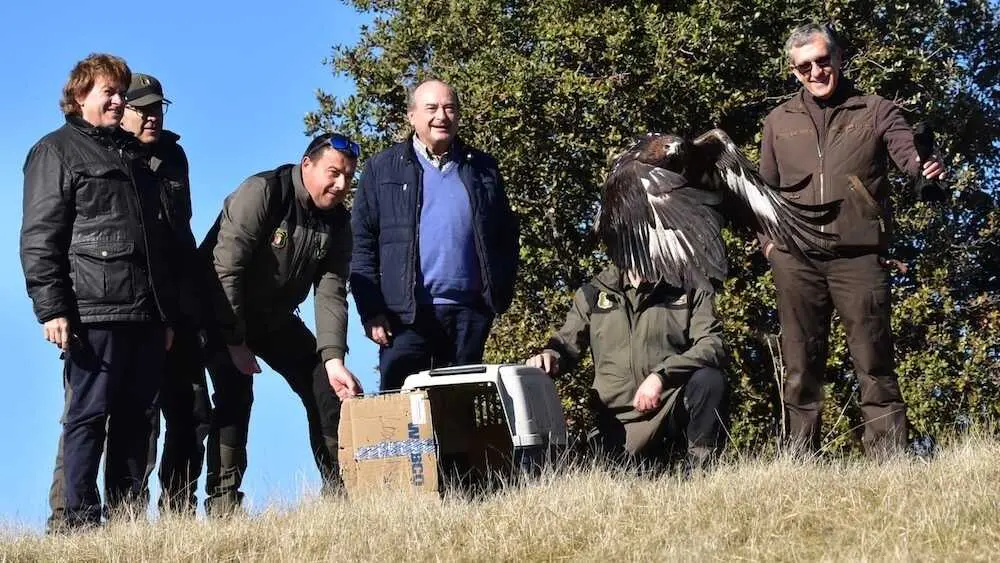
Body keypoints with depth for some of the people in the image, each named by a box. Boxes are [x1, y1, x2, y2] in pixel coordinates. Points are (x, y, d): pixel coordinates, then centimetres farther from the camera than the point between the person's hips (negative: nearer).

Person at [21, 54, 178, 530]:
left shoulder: (134, 156, 25)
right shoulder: (56, 150, 3)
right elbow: (39, 237, -6)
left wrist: (167, 313, 22)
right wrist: (51, 308, -15)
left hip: (146, 316, 7)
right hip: (93, 313, -7)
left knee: (137, 419, 5)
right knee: (88, 416, -6)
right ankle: (75, 521, -3)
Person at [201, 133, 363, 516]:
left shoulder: (337, 222, -6)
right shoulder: (262, 193, -25)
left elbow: (331, 293, -12)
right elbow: (225, 270, -27)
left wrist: (332, 357, -25)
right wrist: (235, 342, -26)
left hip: (275, 318, 6)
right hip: (222, 313, -6)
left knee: (327, 386, -1)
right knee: (235, 394, -22)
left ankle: (340, 488, 7)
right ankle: (222, 501, -18)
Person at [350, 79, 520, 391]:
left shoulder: (483, 168, 14)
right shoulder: (383, 169, 5)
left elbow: (507, 235, 16)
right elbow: (362, 243, 1)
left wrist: (501, 293, 3)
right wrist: (371, 312, -7)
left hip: (470, 313, 3)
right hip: (406, 314, -3)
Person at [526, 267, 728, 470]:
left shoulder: (692, 290, 3)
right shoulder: (594, 293, 9)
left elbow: (713, 345, -10)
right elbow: (566, 343, 13)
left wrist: (662, 375, -25)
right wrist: (550, 355, -14)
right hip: (622, 421, 2)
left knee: (710, 380, -31)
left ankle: (700, 472, -11)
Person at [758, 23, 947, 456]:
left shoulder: (876, 111, 8)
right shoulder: (779, 121, 15)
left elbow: (909, 155, -4)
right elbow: (764, 188, 20)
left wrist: (928, 168, -26)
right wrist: (766, 238, 7)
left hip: (858, 256, -2)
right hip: (796, 260, 3)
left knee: (874, 362, -4)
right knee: (800, 365, 6)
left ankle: (889, 461, -2)